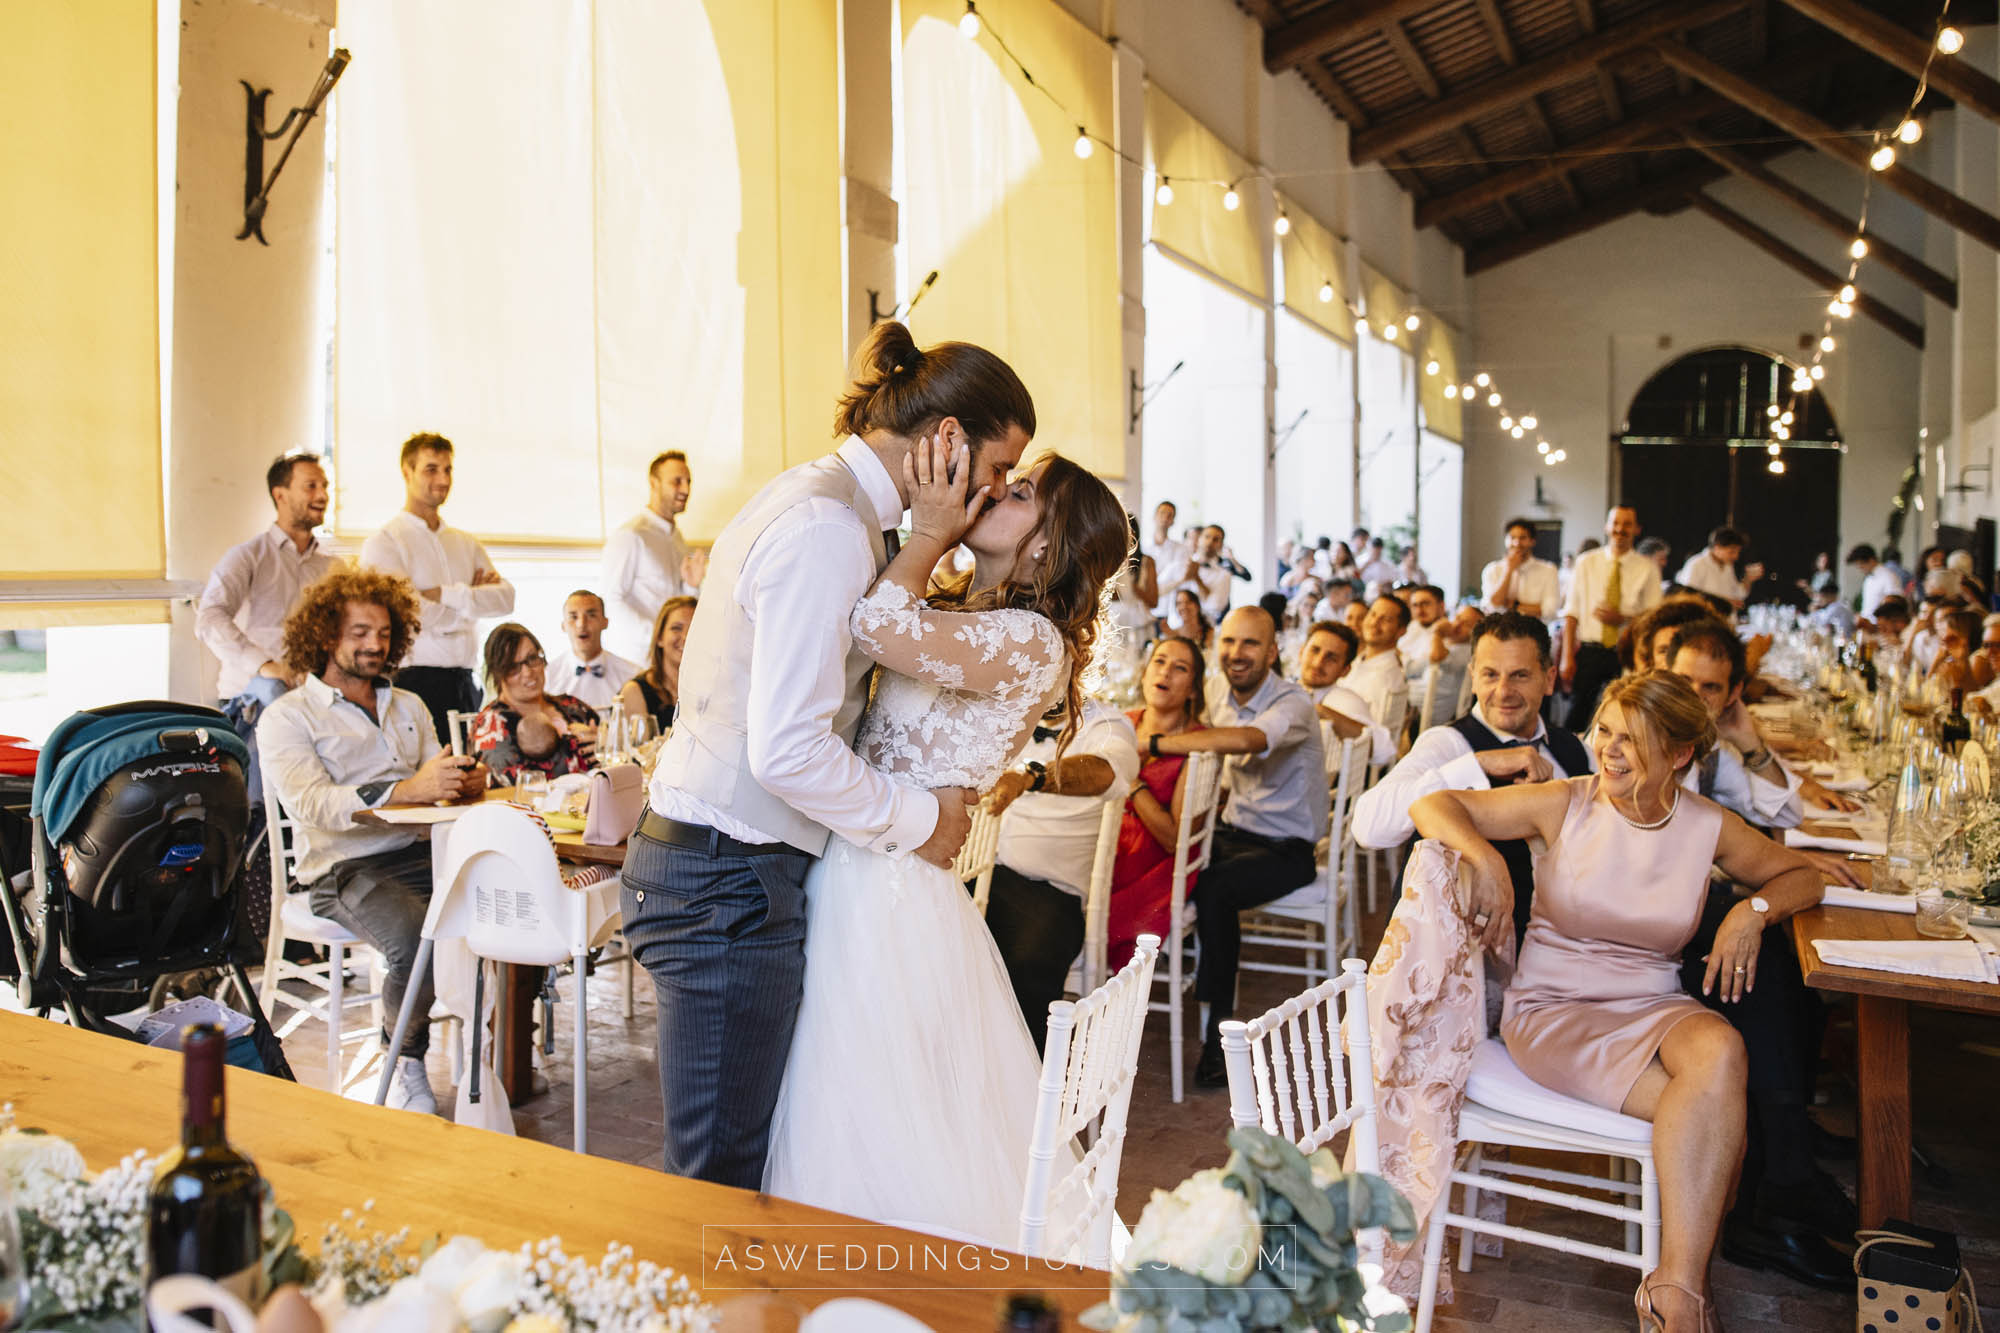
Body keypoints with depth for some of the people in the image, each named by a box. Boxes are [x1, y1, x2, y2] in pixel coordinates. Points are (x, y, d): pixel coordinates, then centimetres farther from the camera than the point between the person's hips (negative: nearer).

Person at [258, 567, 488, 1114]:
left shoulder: (408, 706, 23)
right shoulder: (287, 717, 4)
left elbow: (436, 779, 16)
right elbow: (314, 805, -13)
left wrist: (465, 780, -11)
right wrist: (407, 789, -28)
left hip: (422, 851, 5)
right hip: (345, 869, -5)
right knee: (416, 938, -35)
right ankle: (405, 1061, -7)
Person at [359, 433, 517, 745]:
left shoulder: (466, 543, 18)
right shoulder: (384, 543, 0)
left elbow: (506, 597, 3)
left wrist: (447, 594, -10)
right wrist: (473, 598, 0)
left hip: (465, 683, 5)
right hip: (416, 681, -5)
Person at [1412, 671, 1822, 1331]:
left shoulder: (1710, 827, 3)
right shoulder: (1565, 804, -4)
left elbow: (1800, 875, 19)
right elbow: (1433, 805, -5)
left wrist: (1753, 909, -3)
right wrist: (1486, 857, -24)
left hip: (1653, 1006, 3)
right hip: (1552, 1010, -3)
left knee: (1720, 1052, -34)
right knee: (1718, 1113, -29)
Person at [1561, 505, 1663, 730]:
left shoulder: (1648, 569, 5)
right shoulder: (1586, 562, 6)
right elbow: (1571, 613, 2)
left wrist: (1623, 619, -15)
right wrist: (1567, 658, -6)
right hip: (1589, 652, 0)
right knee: (1576, 717, -1)